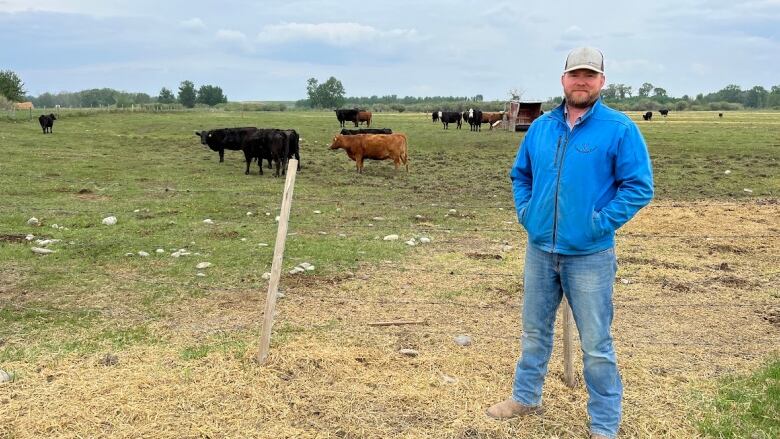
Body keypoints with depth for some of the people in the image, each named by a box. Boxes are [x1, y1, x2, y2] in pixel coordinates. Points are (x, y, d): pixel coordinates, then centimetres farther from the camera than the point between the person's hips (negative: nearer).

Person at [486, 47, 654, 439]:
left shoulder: (620, 129, -8)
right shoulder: (541, 127, 7)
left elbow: (640, 186, -10)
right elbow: (520, 174, 20)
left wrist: (602, 222, -15)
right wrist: (525, 211, 6)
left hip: (590, 256, -5)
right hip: (539, 251, 5)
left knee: (596, 346, 3)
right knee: (534, 332, 19)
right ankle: (525, 397, 37)